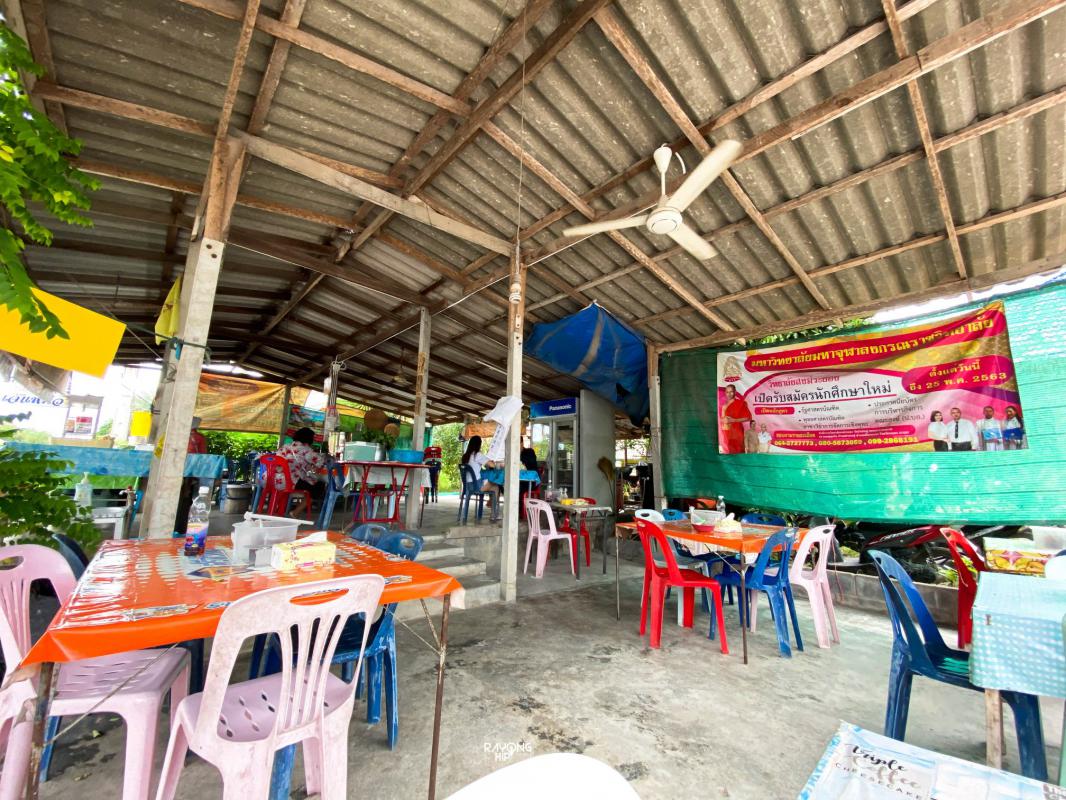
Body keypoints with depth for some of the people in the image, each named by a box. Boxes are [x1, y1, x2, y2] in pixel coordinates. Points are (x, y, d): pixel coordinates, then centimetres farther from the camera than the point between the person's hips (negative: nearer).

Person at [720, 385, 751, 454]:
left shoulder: (740, 403, -4)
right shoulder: (724, 405, 13)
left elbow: (748, 417, -8)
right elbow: (722, 418, 21)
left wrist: (734, 420, -15)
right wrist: (724, 420, -3)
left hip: (736, 431, -6)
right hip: (727, 432, 6)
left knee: (738, 451, -7)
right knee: (729, 451, 6)